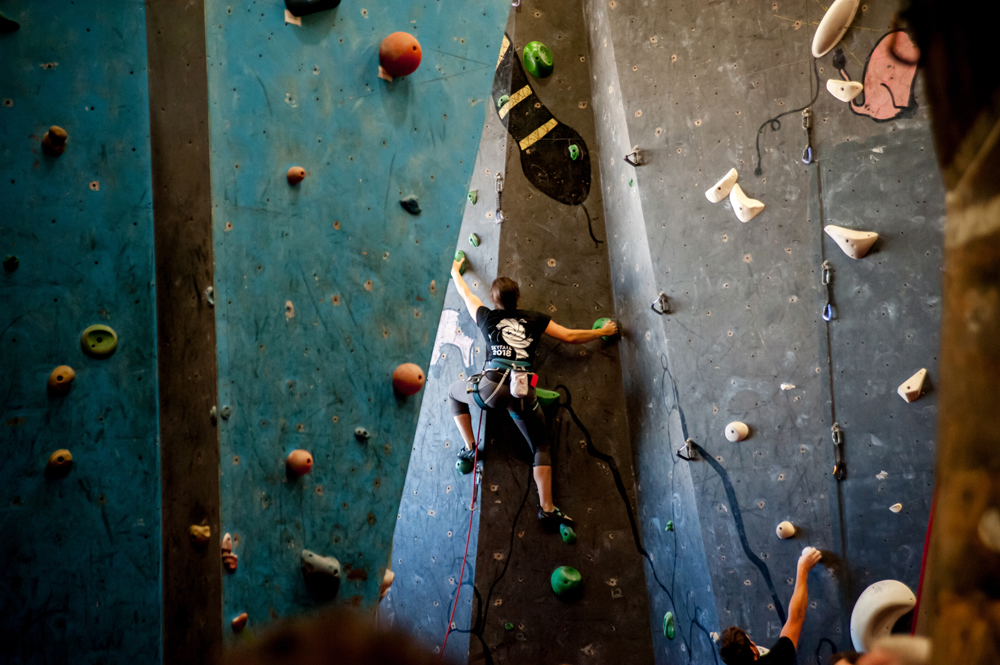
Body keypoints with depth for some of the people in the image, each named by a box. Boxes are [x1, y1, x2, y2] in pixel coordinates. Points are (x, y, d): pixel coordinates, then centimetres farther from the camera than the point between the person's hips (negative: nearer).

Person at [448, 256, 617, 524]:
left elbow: (465, 293, 33)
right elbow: (570, 336, 17)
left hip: (491, 386, -1)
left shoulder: (488, 317, 15)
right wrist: (603, 331, 32)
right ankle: (546, 507, 3)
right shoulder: (534, 319, 15)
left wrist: (456, 271, 53)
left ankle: (470, 447, 23)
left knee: (454, 392, 31)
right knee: (541, 447, 14)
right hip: (523, 393, 1)